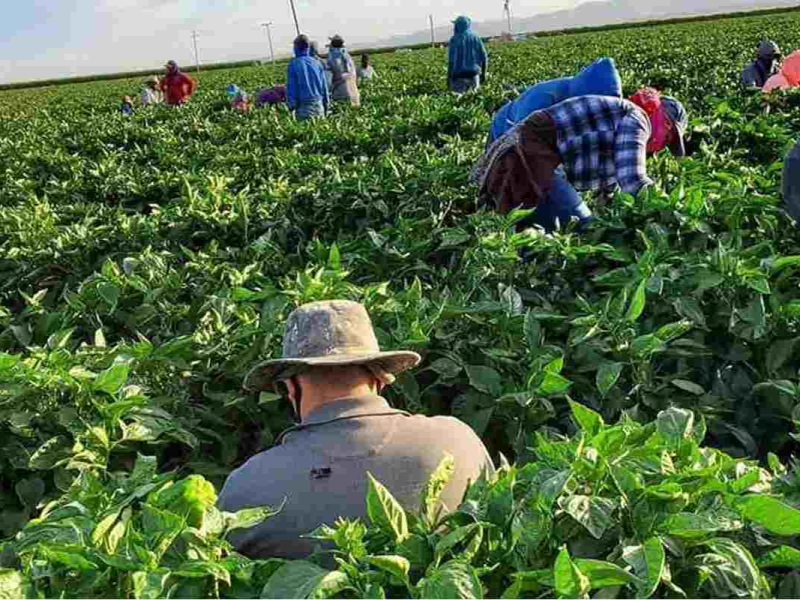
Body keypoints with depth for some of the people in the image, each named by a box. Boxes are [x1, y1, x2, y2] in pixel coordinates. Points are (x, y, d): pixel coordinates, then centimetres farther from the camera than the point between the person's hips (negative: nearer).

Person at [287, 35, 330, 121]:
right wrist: (326, 104, 17)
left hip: (303, 106, -3)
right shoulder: (316, 63, 5)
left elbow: (291, 87, -4)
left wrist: (291, 107, 1)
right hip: (319, 105, 4)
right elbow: (324, 85, 9)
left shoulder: (294, 64, -6)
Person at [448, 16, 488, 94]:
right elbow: (484, 58, 6)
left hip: (459, 76, -4)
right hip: (474, 75, 4)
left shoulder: (455, 39, -6)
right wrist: (483, 74, 16)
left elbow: (451, 61, -11)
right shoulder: (476, 38, 6)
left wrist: (449, 78, -5)